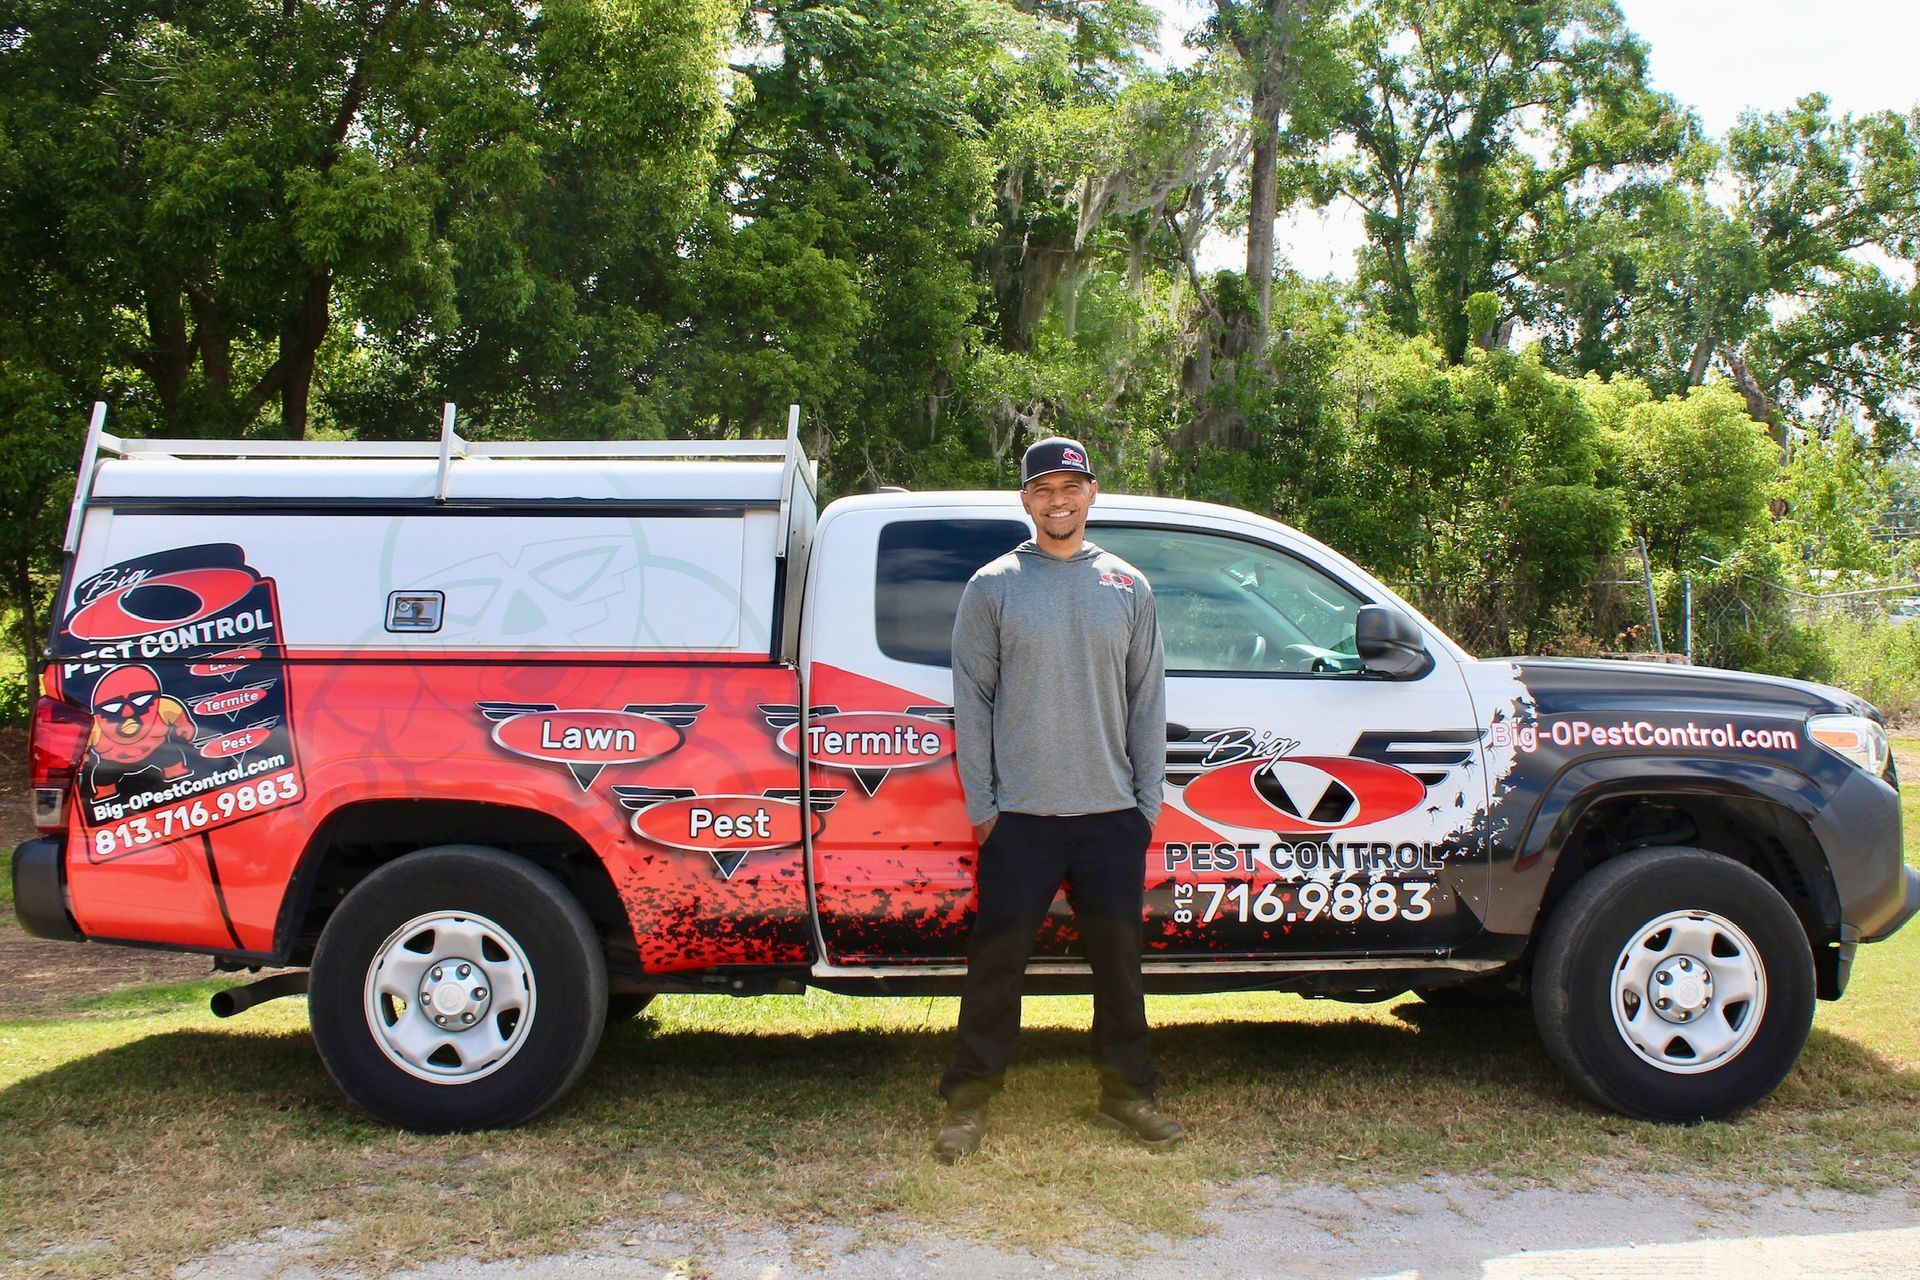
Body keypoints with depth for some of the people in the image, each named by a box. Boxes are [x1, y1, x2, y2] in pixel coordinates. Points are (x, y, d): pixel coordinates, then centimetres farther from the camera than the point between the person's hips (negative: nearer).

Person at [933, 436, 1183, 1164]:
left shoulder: (1128, 588, 8)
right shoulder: (993, 587, 2)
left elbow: (1148, 701, 9)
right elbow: (972, 700, 1)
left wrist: (1148, 798, 4)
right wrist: (980, 803, -4)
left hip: (1111, 812, 2)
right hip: (1019, 813, -2)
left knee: (1118, 958, 11)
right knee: (997, 958, 3)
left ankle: (1126, 1092, 26)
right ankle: (970, 1097, 16)